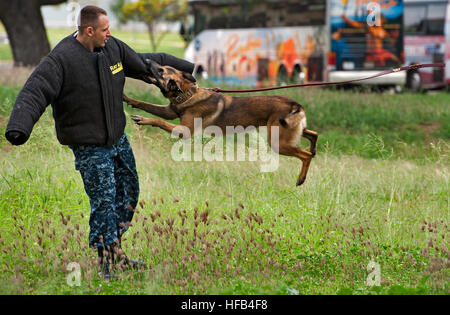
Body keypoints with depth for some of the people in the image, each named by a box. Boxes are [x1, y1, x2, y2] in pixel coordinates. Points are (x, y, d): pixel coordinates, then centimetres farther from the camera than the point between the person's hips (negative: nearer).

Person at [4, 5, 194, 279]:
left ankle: (115, 249, 31)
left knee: (129, 192, 16)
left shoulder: (113, 48, -1)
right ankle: (107, 263, 7)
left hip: (118, 138, 8)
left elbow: (146, 63, 13)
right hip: (90, 146, -8)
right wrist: (19, 127, -44)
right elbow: (34, 94, -27)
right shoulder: (61, 60, -21)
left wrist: (188, 68, 20)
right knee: (104, 201, -6)